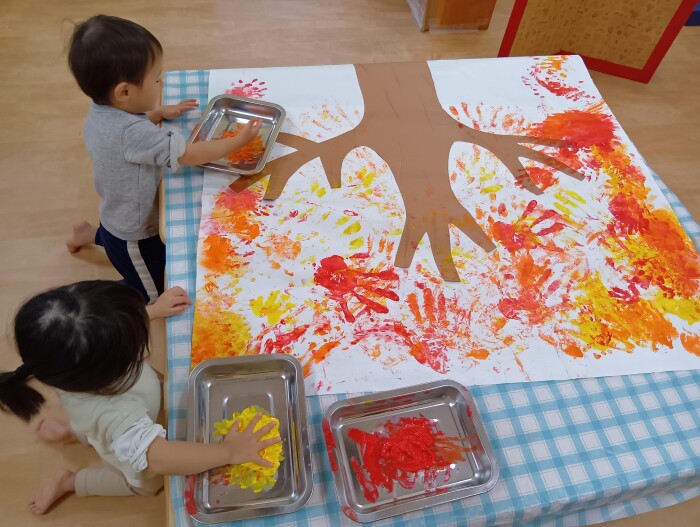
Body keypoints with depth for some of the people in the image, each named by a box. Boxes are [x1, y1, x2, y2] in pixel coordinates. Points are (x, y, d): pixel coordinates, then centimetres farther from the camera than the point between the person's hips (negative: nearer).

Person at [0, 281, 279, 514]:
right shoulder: (113, 415, -55)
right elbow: (160, 459, -59)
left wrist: (154, 310, -19)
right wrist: (229, 451, -53)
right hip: (129, 440, -4)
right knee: (146, 482, 28)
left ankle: (71, 432, 54)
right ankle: (68, 482, 36)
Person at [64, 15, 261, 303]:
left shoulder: (100, 113, -10)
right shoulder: (131, 133, -38)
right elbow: (189, 154, -33)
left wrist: (159, 113, 0)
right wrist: (238, 141, -21)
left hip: (117, 218, 8)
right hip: (132, 238, -8)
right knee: (152, 295, 16)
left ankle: (90, 234, 39)